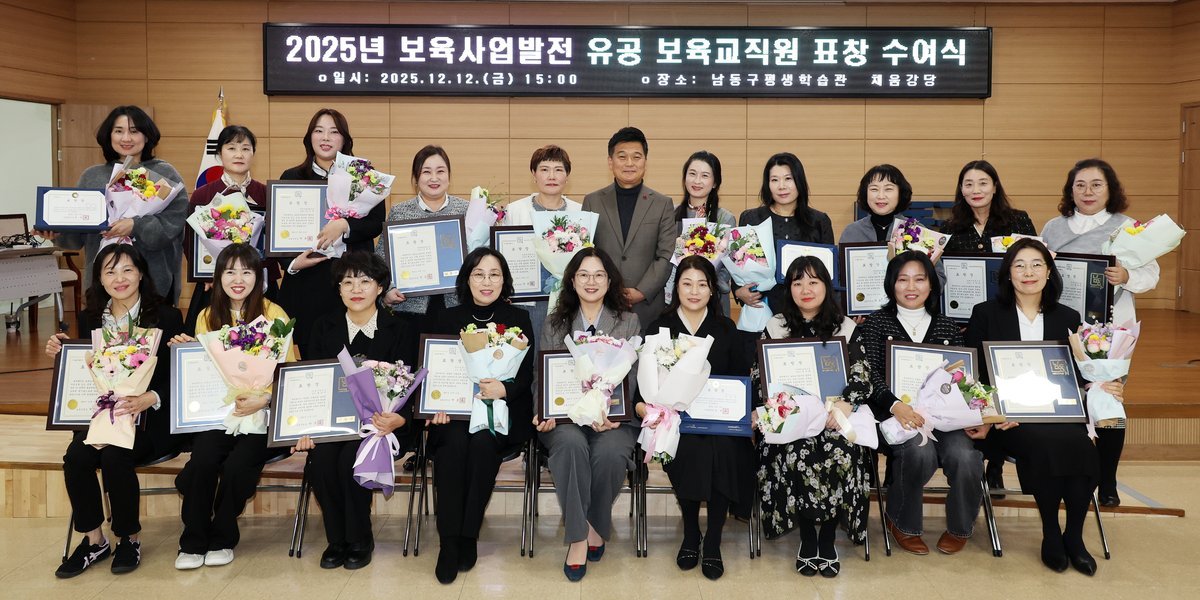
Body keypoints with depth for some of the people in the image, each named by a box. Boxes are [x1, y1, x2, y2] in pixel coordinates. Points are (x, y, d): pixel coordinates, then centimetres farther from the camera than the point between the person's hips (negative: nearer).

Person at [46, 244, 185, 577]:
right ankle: (94, 540, -5)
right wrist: (62, 355, -3)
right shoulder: (90, 318, 11)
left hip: (152, 416, -4)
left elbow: (177, 378, -7)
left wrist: (150, 399, -25)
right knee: (76, 456, -24)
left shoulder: (166, 317, -3)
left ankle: (129, 539, -6)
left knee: (114, 457, -29)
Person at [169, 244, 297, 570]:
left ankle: (222, 539, -1)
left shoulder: (274, 314, 0)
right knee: (202, 461, -24)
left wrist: (262, 400, -17)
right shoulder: (207, 317, 12)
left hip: (262, 413, -3)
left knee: (237, 465, -26)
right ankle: (193, 541, -5)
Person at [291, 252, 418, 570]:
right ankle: (336, 540, -7)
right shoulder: (324, 327, 11)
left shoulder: (400, 331, 3)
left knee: (351, 458, -30)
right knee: (321, 457, -28)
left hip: (379, 421, -2)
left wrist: (398, 419, -24)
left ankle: (360, 541, -8)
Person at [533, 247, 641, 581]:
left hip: (615, 416, 0)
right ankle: (578, 535, -23)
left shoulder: (629, 322, 13)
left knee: (610, 452, -33)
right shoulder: (554, 324, 16)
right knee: (571, 444, -34)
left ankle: (596, 525, -6)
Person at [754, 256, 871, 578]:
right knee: (797, 457, -31)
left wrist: (845, 404, -19)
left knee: (842, 457, -30)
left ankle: (827, 538, -10)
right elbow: (759, 377, 5)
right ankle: (807, 537, -10)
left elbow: (862, 377, 1)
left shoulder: (846, 328, 10)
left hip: (836, 416, 0)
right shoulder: (775, 327, 10)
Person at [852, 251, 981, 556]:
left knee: (964, 455, -28)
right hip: (895, 414, -2)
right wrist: (895, 405, -25)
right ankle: (902, 523, -4)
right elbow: (869, 374, -5)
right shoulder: (876, 323, 8)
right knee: (920, 451, -33)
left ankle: (960, 527, 3)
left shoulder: (947, 328, 18)